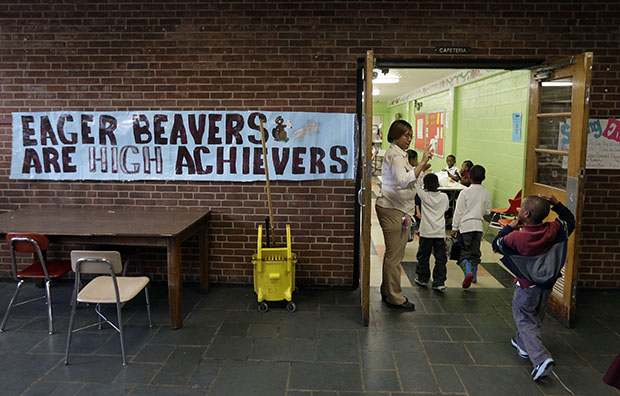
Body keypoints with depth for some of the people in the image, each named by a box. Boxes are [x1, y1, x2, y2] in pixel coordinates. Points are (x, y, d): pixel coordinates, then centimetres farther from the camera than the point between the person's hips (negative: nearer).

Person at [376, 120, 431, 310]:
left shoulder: (396, 153, 19)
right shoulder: (395, 155, -15)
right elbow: (404, 181, -31)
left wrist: (420, 169, 15)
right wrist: (421, 164, -31)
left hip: (392, 209, 11)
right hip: (395, 210, -11)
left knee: (392, 253, 17)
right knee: (395, 255, -3)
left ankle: (387, 291, 28)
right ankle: (394, 297, 6)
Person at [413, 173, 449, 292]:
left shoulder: (424, 196, -7)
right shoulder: (444, 197, 0)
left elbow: (417, 185, 4)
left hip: (426, 233, -1)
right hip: (440, 233, 2)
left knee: (423, 256, 13)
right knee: (440, 258, 4)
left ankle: (422, 278, 25)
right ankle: (439, 282, 2)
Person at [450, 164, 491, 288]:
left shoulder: (465, 192, -9)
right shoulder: (486, 193, 2)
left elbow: (458, 211, -8)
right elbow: (488, 211, 10)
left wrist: (454, 227, -3)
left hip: (465, 225, -4)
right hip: (478, 225, 4)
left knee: (463, 252, 0)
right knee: (475, 252, 14)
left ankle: (468, 272, -22)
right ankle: (474, 276, 23)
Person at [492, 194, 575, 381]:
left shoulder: (516, 237, -24)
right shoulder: (553, 230, -13)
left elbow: (496, 244, -5)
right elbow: (569, 220, 9)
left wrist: (509, 227, 2)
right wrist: (556, 204, 0)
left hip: (527, 287, -5)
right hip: (547, 284, 6)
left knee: (526, 322, 5)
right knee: (535, 317, 24)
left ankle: (541, 359, -11)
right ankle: (522, 344, 44)